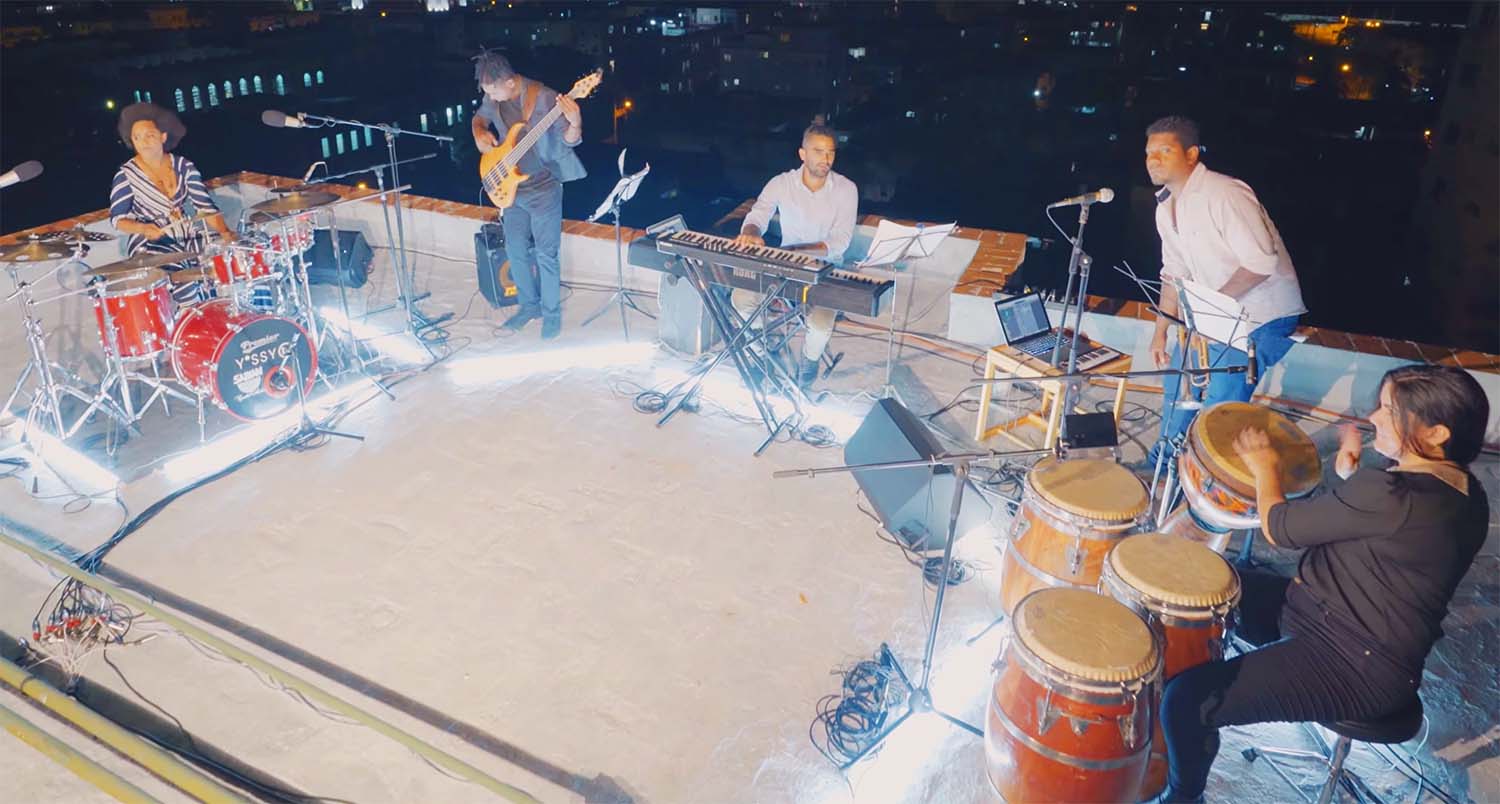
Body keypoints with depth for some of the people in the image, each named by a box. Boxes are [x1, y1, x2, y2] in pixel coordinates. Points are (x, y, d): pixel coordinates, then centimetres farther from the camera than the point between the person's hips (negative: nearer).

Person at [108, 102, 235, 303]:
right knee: (186, 284, -29)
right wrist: (143, 228, -25)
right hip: (150, 245, -4)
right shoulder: (126, 175, -10)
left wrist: (224, 232, -21)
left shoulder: (184, 165, -1)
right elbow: (118, 218, -5)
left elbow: (205, 205, -5)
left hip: (187, 237, 4)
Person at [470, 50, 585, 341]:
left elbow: (570, 140, -21)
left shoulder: (544, 98, -21)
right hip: (511, 188, 6)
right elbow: (479, 117, 18)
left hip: (543, 188, -6)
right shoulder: (493, 97, -3)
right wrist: (479, 133, -5)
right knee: (515, 250, 15)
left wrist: (574, 122, -43)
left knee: (546, 254, 2)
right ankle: (529, 305, 34)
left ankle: (551, 313, 20)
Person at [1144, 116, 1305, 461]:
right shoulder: (1166, 207, 4)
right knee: (1178, 374, 16)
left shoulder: (1224, 195, -23)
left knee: (1222, 401, -11)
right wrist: (1160, 332, 9)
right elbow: (1174, 273, 11)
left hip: (1264, 315, -9)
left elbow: (1262, 262, -27)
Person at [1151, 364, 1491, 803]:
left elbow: (1278, 528, -16)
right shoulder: (1461, 491, 2)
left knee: (1186, 699, -22)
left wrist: (1265, 468, 1)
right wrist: (1355, 480, 8)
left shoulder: (1393, 497, -29)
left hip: (1356, 669, -11)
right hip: (1368, 637, 11)